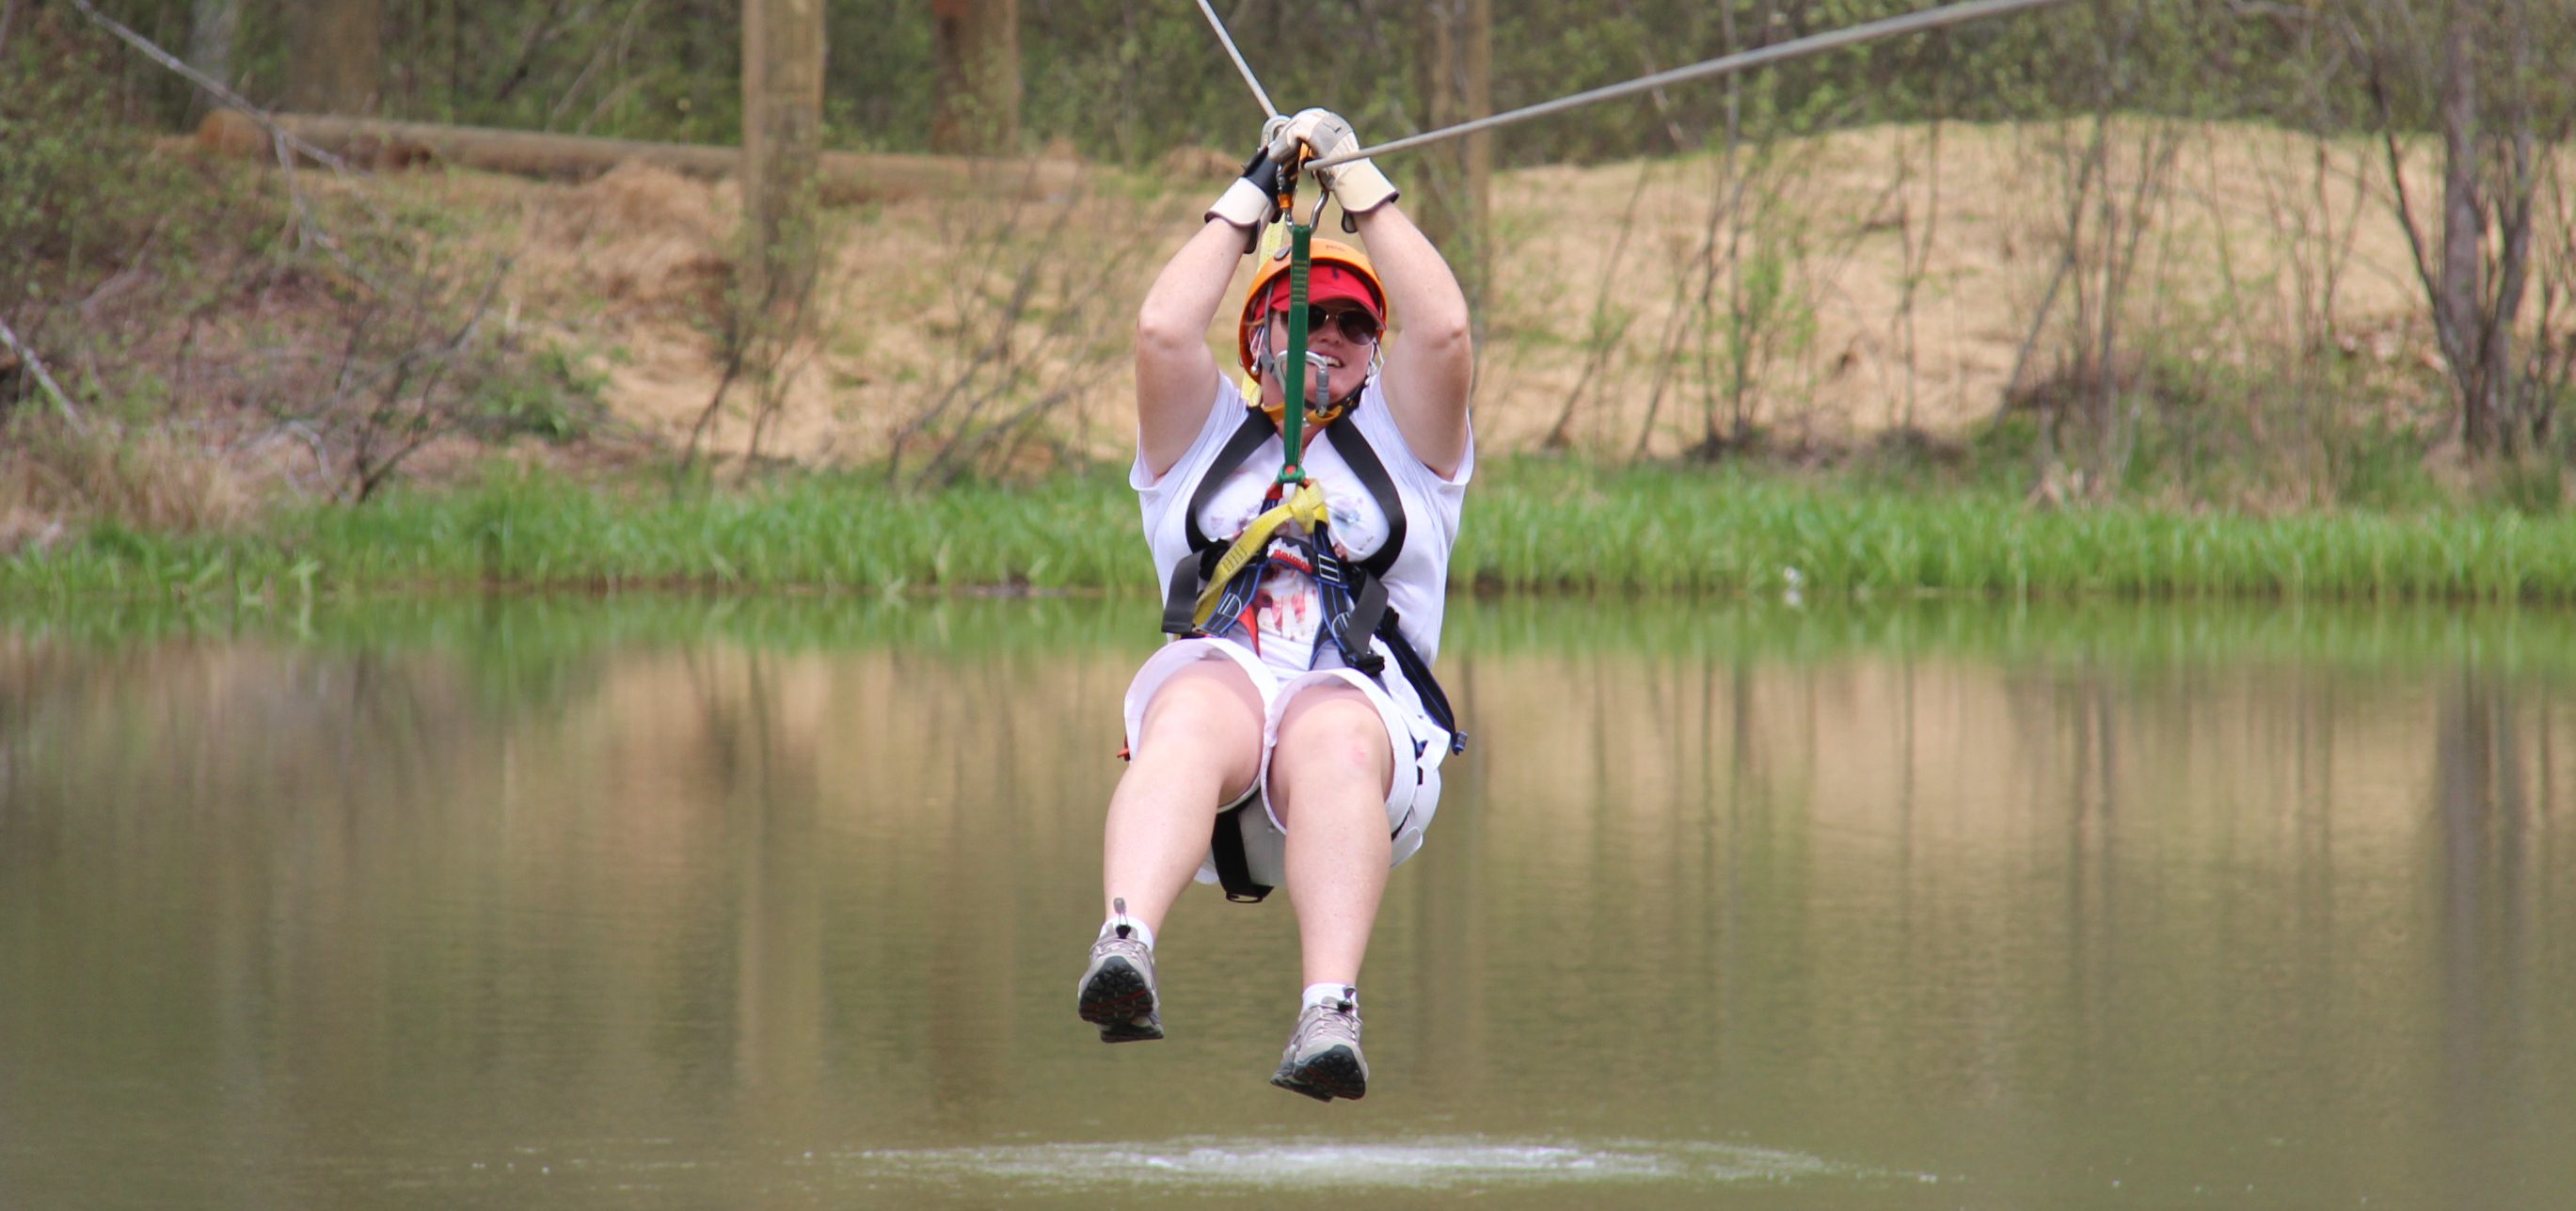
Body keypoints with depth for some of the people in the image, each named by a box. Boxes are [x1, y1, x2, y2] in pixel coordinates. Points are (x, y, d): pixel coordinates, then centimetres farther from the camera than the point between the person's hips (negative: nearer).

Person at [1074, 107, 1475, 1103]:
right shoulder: (1206, 441, 31)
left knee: (1332, 742, -39)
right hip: (1219, 677, 0)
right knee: (1196, 712, -38)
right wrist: (1248, 200, 21)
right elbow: (1163, 332, 12)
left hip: (1365, 705, 0)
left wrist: (1360, 186, 18)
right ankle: (1124, 947, -65)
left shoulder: (1400, 444, 29)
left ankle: (1329, 1013, -62)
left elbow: (1443, 331, 11)